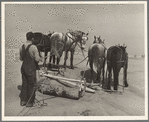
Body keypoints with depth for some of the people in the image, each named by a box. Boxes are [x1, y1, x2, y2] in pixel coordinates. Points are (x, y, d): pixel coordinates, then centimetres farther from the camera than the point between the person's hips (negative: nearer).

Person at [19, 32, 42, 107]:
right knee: (31, 85, 5)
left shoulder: (22, 47, 4)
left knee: (24, 83, 16)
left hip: (23, 67, 6)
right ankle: (29, 102, 12)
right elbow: (37, 59, -16)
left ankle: (23, 101, 23)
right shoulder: (33, 47, -17)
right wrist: (40, 59, 5)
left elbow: (21, 58, 13)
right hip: (31, 68, -6)